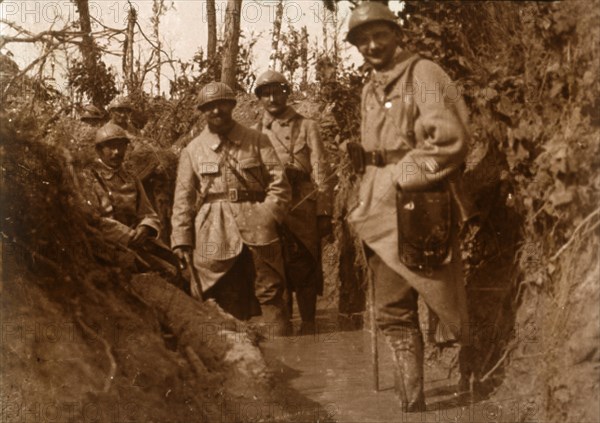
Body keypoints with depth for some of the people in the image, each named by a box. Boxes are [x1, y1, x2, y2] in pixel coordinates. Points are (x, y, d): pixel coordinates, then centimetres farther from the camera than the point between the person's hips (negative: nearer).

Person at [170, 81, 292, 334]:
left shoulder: (257, 141, 10)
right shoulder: (192, 151, 12)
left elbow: (279, 183, 5)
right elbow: (183, 200, 11)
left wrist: (268, 217, -8)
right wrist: (181, 241, 3)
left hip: (257, 231, 0)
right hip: (214, 236, 1)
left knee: (269, 295, -2)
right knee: (228, 303, 3)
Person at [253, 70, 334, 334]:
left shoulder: (306, 127, 8)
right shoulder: (255, 133, 15)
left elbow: (320, 172, 2)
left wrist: (324, 212, -5)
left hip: (303, 209, -2)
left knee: (305, 270, -2)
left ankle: (308, 326, 8)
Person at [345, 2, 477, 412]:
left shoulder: (424, 75, -7)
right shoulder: (370, 89, 16)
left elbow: (451, 142, -18)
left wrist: (399, 179, -15)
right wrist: (365, 207, 13)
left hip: (421, 209, -8)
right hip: (383, 212, 8)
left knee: (446, 307, 1)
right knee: (394, 314, 9)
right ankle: (413, 404, 17)